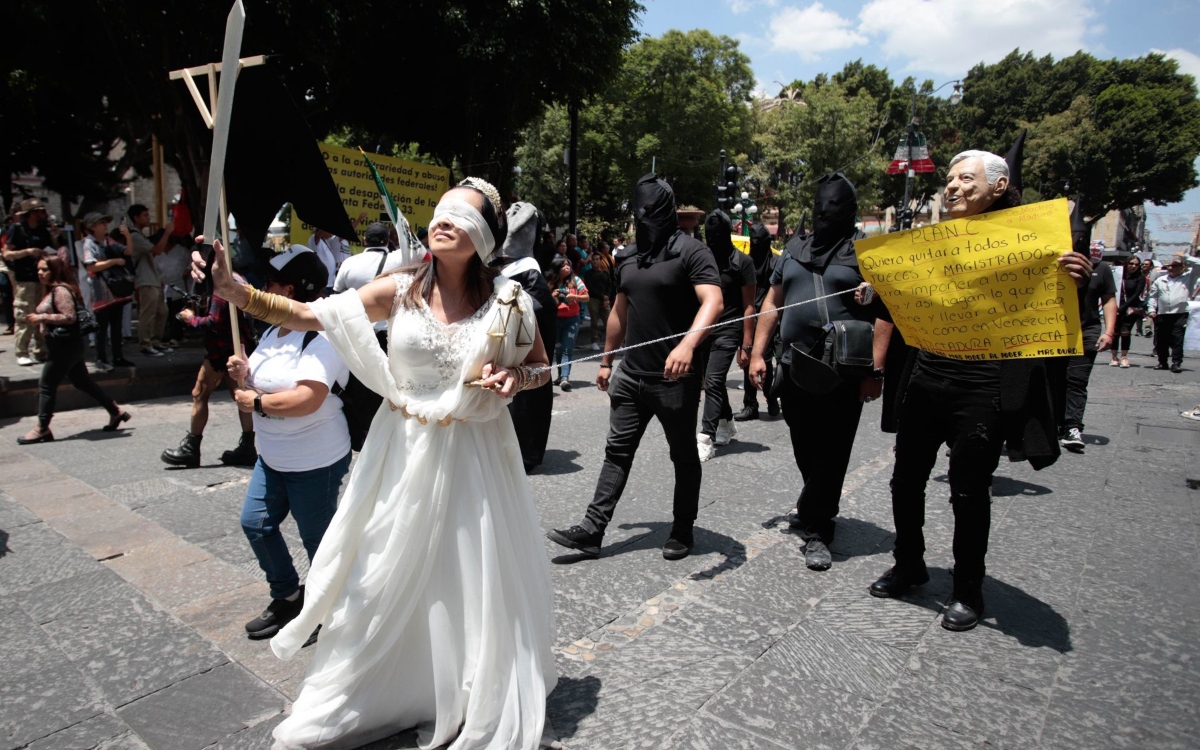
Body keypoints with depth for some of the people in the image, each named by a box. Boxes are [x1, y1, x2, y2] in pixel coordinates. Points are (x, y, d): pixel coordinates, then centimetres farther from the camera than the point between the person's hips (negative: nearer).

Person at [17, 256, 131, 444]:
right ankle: (116, 411, 18)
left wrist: (41, 318, -21)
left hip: (65, 345, -10)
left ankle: (42, 429, 2)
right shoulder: (53, 290, 17)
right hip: (65, 344, 10)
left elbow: (69, 317, -23)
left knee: (46, 385, -4)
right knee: (82, 382, 14)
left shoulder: (60, 290, -15)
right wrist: (38, 318, 13)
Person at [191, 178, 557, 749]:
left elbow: (541, 366, 7)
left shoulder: (506, 300, -7)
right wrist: (237, 292, -23)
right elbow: (309, 316, -10)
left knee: (476, 582, 9)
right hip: (403, 454, 1)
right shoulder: (400, 290, -6)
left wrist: (514, 378, -15)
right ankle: (360, 701, 38)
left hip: (475, 456, -1)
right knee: (388, 574, 13)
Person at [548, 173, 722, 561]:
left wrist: (687, 345, -40)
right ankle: (592, 530, 10)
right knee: (617, 452, 6)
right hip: (630, 375, 6)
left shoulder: (691, 251, -10)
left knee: (683, 455, 10)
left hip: (676, 378, -6)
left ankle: (683, 530, 24)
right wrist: (607, 361, 21)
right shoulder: (628, 256, 12)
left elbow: (712, 301, -23)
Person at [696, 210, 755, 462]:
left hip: (727, 332, -5)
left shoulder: (742, 261, -6)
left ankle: (706, 438, -11)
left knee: (713, 382, -12)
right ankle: (727, 424, 35)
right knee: (714, 381, 16)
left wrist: (746, 344, -11)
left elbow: (748, 306, -6)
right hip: (702, 329, 5)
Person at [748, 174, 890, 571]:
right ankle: (818, 516, 34)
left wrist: (875, 370, -14)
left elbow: (884, 314, -7)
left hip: (844, 375, -4)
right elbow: (772, 304, 16)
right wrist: (758, 353, 9)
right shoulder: (795, 249, 13)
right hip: (795, 371, 5)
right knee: (805, 452, 13)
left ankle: (815, 530, 11)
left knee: (830, 455, 1)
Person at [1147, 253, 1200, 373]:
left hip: (1180, 315, -3)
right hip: (1161, 315, 3)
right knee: (1161, 341, 8)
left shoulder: (1189, 277, 8)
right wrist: (1151, 309, 2)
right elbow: (1152, 296, 15)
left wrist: (1185, 257, -1)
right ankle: (1162, 362, 20)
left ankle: (1177, 363, -4)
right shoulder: (1160, 280, 15)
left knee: (1177, 340, -8)